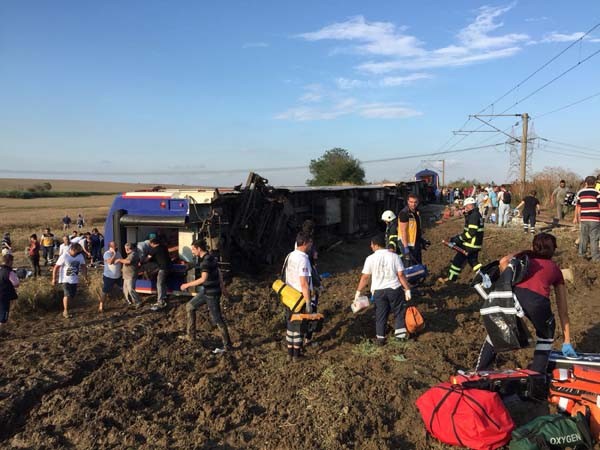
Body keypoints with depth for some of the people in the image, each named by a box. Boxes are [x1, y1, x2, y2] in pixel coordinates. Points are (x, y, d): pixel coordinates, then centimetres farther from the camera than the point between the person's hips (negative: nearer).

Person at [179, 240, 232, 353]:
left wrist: (187, 285, -19)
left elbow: (203, 279, -28)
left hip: (212, 293, -10)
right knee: (189, 306, 17)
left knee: (217, 319, -1)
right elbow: (219, 273, 18)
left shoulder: (206, 261, -21)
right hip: (206, 291, 10)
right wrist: (222, 287, 27)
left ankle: (227, 345, 10)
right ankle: (191, 335, 24)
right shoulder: (210, 258, 9)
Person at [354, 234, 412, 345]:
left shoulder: (370, 258, -6)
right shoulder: (394, 256, -4)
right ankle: (400, 333, 20)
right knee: (399, 311, 17)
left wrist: (358, 291, 3)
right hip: (394, 289, 0)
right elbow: (401, 275, -7)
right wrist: (407, 289, 0)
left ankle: (380, 338, 16)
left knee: (380, 315, 11)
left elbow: (365, 277, -6)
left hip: (378, 291, 0)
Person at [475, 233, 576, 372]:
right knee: (546, 335, 31)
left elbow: (504, 261, 5)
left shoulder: (525, 256, 31)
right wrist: (567, 342, 38)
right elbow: (563, 311, 34)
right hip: (537, 300, 0)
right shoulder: (555, 270, 31)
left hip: (515, 294, 1)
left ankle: (480, 371, 31)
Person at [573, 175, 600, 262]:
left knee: (583, 237, 14)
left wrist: (576, 217, 18)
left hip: (584, 218, 4)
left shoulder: (580, 192, 7)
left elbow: (578, 206, 10)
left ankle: (581, 253, 23)